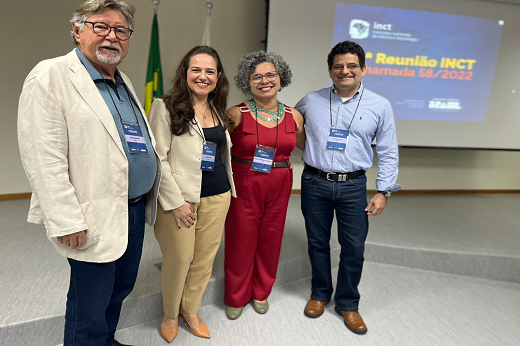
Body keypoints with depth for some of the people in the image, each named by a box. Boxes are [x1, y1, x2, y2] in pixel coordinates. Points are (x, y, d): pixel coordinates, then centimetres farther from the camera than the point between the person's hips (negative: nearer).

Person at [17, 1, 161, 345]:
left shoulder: (124, 82, 13)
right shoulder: (51, 77, -12)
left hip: (135, 209, 8)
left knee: (121, 288, 23)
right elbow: (43, 159, -18)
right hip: (96, 219, -8)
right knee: (90, 306, 8)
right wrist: (67, 223, -20)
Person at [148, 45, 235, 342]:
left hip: (218, 197, 6)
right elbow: (158, 158, -12)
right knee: (179, 260, 6)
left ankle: (191, 310, 37)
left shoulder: (219, 111, 11)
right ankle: (170, 315, 33)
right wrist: (175, 202, -15)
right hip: (180, 198, -5)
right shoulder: (166, 107, -8)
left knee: (205, 258, 14)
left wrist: (230, 188, 10)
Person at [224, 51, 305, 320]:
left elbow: (306, 145, 17)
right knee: (241, 241, 6)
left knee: (270, 240, 13)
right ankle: (236, 297, 33)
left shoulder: (294, 116, 2)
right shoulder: (237, 114, -9)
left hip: (279, 186, 3)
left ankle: (261, 293, 39)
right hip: (244, 185, -3)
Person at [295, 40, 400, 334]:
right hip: (314, 183, 1)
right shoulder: (311, 101, 2)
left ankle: (348, 304, 28)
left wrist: (384, 191, -1)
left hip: (353, 186, 0)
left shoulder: (380, 106, 1)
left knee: (354, 249, 5)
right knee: (317, 243, 13)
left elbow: (388, 152, 3)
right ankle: (320, 294, 35)